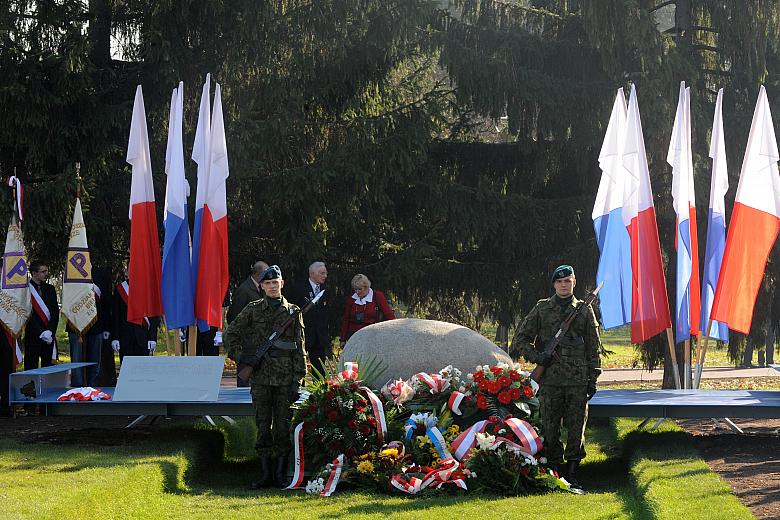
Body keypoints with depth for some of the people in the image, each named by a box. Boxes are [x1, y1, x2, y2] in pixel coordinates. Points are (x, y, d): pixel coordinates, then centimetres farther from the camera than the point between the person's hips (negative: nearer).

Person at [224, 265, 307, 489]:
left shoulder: (292, 312, 6)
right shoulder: (252, 310, 7)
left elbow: (300, 349, 4)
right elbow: (230, 334, 12)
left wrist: (297, 380, -2)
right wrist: (241, 357, -2)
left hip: (285, 378, -1)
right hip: (260, 377, 1)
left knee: (283, 424, 2)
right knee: (263, 424, 3)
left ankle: (281, 473, 9)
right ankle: (265, 473, 9)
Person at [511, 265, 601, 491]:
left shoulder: (584, 311, 9)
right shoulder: (542, 309, 7)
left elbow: (593, 348, 10)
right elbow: (520, 338, 10)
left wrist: (593, 379, 4)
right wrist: (536, 356, -6)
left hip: (578, 381, 0)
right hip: (549, 380, 0)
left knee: (576, 430, 1)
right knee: (550, 430, 3)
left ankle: (572, 475, 9)